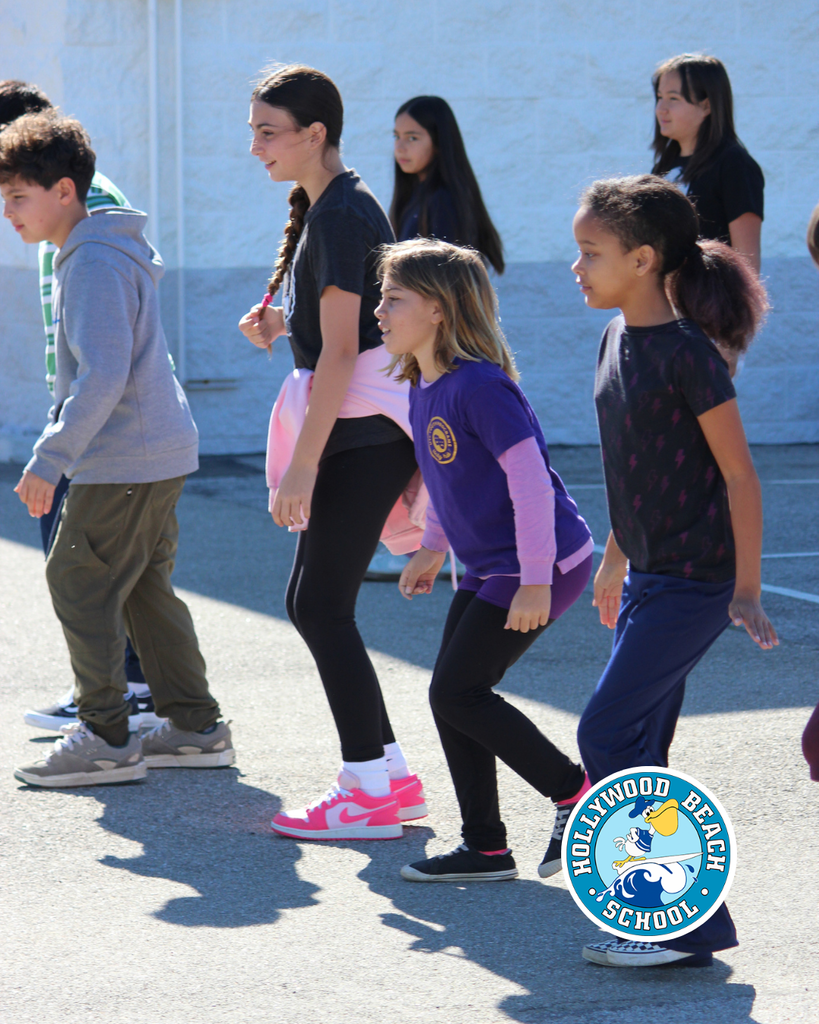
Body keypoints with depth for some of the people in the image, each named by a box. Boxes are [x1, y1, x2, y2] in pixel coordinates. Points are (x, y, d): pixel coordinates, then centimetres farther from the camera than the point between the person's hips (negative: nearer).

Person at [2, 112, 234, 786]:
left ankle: (106, 741, 0)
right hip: (162, 451, 10)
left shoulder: (95, 263, -18)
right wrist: (61, 451, 25)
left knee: (79, 586, -4)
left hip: (124, 461, -10)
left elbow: (103, 377, -27)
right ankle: (197, 729, 19)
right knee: (145, 590, 15)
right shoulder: (112, 251, 15)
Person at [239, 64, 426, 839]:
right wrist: (279, 324, 8)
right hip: (359, 429, 10)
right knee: (311, 602, 12)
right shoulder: (322, 208, 16)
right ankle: (393, 775, 16)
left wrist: (302, 466, -21)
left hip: (365, 428, -10)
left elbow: (340, 351, -20)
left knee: (322, 606, -8)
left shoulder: (341, 215, -15)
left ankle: (369, 792, -4)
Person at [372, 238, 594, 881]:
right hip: (489, 565, 9)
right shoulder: (423, 386, 7)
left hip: (546, 562, -9)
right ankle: (485, 849, 15)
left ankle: (576, 792, 4)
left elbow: (530, 480, -25)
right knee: (455, 696, 7)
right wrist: (434, 548, 26)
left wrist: (535, 583, -26)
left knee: (457, 692, -8)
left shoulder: (479, 386, -22)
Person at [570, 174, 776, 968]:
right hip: (648, 575, 9)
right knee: (639, 750, 9)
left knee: (607, 733, -10)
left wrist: (746, 592, -15)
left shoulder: (687, 354, -18)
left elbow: (738, 473, -16)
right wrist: (616, 558, 25)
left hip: (694, 582, -9)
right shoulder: (617, 340, 7)